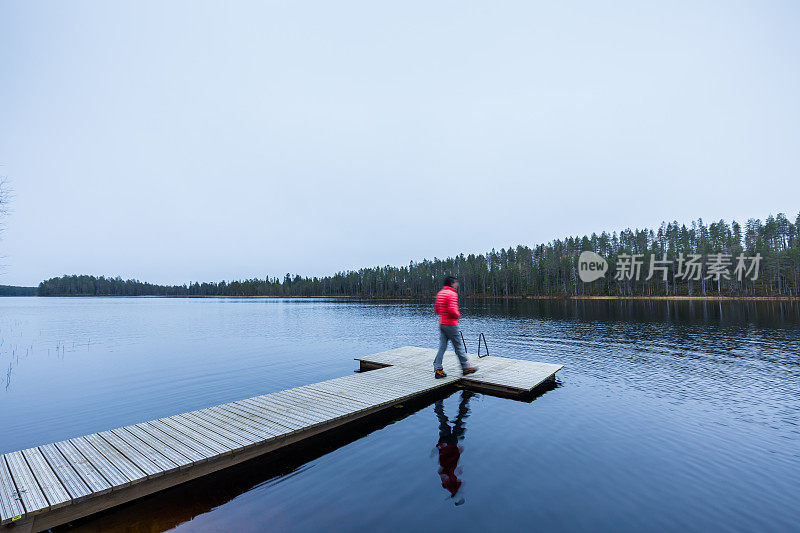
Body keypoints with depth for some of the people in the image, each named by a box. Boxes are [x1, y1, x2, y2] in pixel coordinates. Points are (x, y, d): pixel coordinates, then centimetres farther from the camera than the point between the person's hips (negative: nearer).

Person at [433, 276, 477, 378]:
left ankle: (438, 369, 7)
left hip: (441, 323, 8)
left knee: (442, 346, 8)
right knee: (458, 346, 4)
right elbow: (452, 310, -24)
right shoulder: (452, 294, -15)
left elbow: (436, 309, 16)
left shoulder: (440, 293, 12)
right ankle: (465, 368, 16)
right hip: (451, 324, -8)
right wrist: (458, 315, -7)